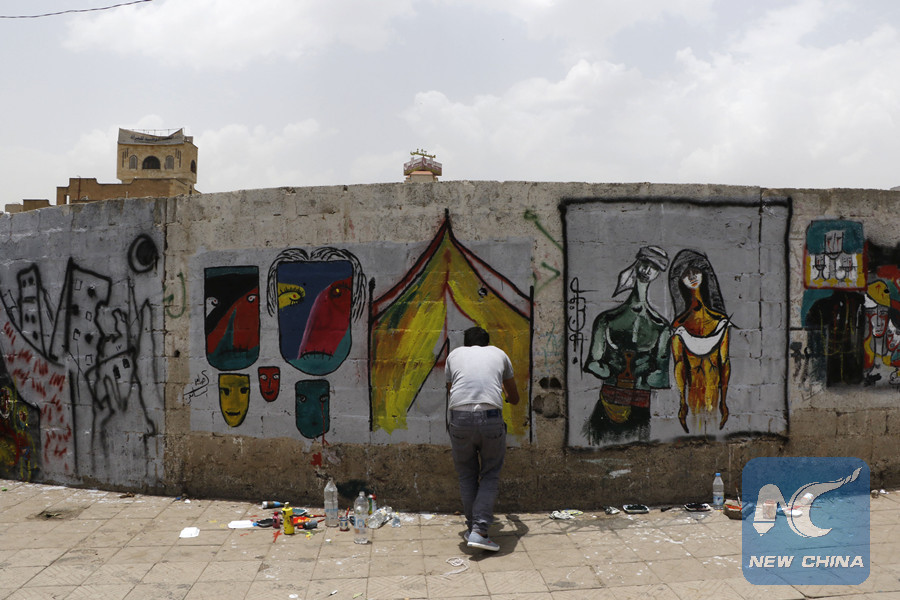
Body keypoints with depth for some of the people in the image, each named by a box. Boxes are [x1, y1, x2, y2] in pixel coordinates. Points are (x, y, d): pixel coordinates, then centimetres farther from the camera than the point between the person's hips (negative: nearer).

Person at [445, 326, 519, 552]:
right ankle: (479, 531, 3)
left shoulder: (454, 354, 23)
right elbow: (514, 399, 32)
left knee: (466, 476, 17)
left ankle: (472, 528, 22)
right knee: (490, 475, 12)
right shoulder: (499, 353, 24)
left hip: (460, 417, 1)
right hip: (491, 417, -1)